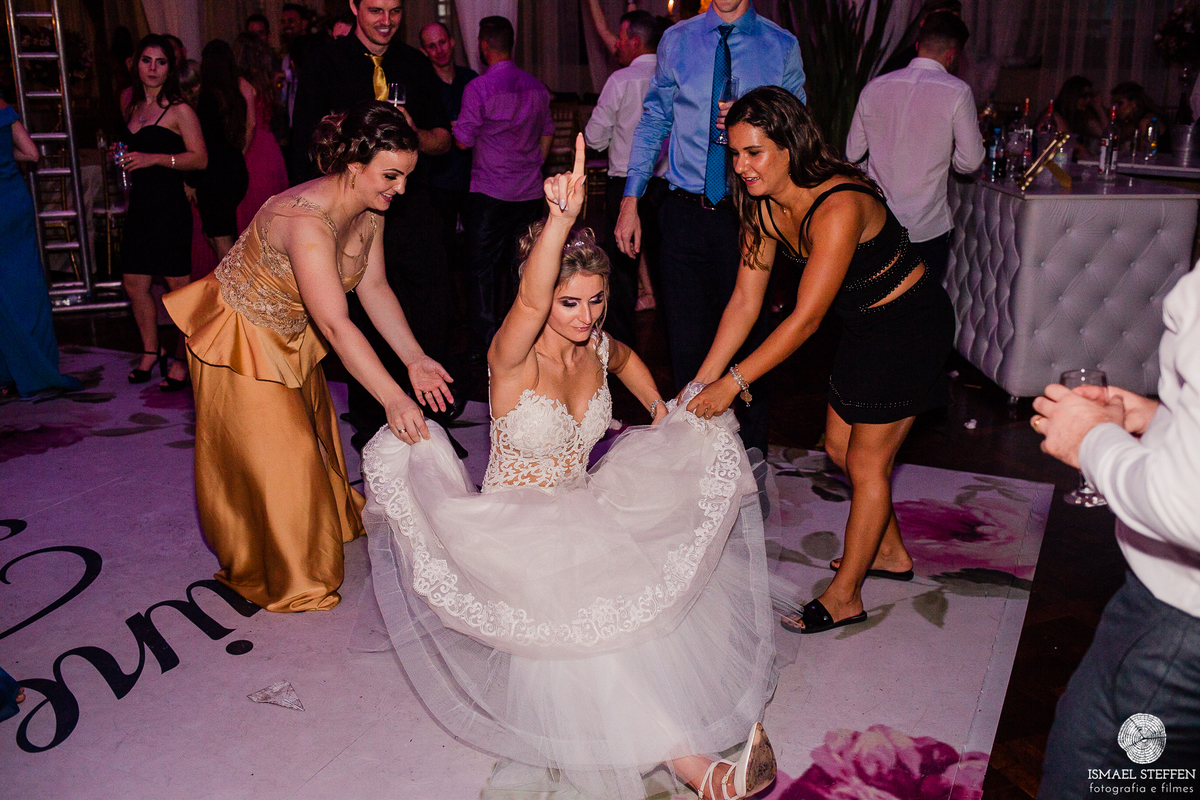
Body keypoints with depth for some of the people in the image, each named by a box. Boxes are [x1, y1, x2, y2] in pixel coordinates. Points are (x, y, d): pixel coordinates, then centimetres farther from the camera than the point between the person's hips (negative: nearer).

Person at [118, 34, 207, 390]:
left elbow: (200, 158, -13)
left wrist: (154, 159, -19)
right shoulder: (131, 104, 16)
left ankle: (181, 359, 7)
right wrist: (122, 157, 10)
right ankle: (151, 351, 27)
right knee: (134, 284, 10)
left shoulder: (179, 110, -6)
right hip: (139, 204, 7)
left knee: (178, 286, -4)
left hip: (170, 205, -7)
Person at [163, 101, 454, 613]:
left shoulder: (369, 208, -12)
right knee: (271, 456, 3)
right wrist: (393, 399, -46)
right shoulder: (306, 220, -39)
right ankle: (283, 577, 24)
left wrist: (415, 359, -18)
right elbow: (336, 325, -44)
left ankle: (318, 527, 49)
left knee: (310, 432, 23)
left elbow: (374, 288, -8)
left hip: (290, 333, 8)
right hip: (240, 336, -8)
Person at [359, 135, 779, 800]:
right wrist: (560, 217, -59)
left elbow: (627, 360, 28)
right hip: (516, 530, -6)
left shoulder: (597, 347, 0)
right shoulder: (513, 357, -18)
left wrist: (664, 415, 21)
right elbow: (529, 300, -43)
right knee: (577, 619, -28)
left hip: (584, 515, 6)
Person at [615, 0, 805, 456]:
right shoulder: (676, 40, 8)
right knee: (686, 339, 8)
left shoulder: (782, 47, 3)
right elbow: (653, 122, 11)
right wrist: (630, 201, 4)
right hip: (685, 213, 2)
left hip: (748, 215, -2)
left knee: (747, 338, 4)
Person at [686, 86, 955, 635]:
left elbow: (805, 318, -32)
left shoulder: (838, 206, -33)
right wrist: (701, 382, -9)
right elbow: (745, 302, -6)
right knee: (839, 447, 15)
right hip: (865, 325, 8)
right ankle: (890, 552, 37)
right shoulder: (764, 205, -8)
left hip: (911, 326, -8)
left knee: (866, 461, 0)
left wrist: (733, 383, -30)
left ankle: (845, 597, 16)